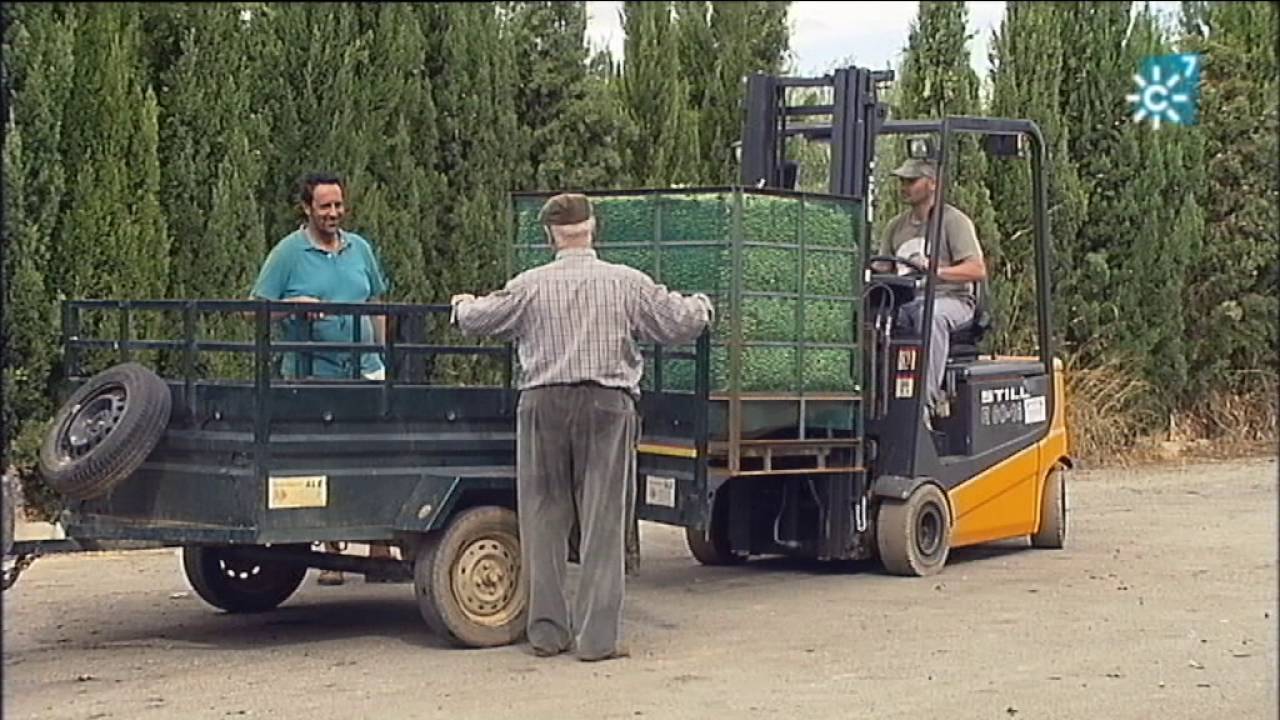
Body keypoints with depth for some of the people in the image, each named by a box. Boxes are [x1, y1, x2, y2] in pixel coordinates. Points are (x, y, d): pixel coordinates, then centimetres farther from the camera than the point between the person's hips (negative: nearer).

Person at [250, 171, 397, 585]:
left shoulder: (360, 249, 13)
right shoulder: (288, 253, 0)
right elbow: (256, 307, -2)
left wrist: (383, 359, 17)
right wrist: (295, 305, -18)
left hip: (365, 370, 3)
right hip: (312, 376, -3)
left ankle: (379, 549, 2)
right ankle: (332, 553, 11)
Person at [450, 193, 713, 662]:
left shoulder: (530, 285, 1)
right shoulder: (627, 283, 1)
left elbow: (477, 321, 9)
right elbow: (679, 324, 6)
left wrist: (462, 306, 32)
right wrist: (702, 305, 29)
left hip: (544, 404, 1)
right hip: (607, 404, -1)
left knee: (544, 519, 10)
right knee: (603, 522, 3)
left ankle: (547, 631, 14)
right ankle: (598, 636, 2)